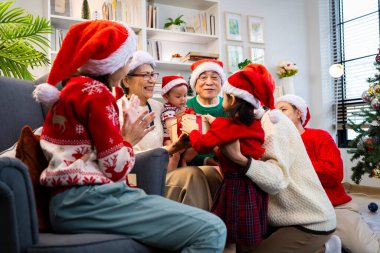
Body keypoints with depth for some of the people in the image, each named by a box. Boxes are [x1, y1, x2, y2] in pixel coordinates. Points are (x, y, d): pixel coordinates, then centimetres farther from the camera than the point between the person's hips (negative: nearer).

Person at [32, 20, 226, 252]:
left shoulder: (75, 86, 21)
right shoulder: (95, 92, -9)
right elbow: (115, 168, -14)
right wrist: (129, 139, 3)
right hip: (88, 200, -10)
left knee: (202, 222, 8)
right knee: (211, 231, -22)